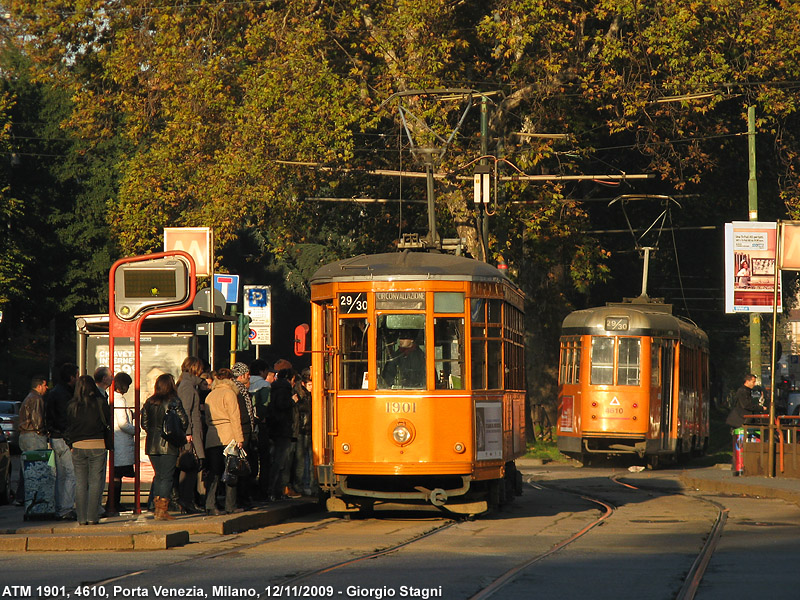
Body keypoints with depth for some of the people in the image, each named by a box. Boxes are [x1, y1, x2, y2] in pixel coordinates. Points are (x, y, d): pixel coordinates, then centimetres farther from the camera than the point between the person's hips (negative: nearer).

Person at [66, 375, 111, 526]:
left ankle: (82, 517, 6)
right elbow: (108, 421, 0)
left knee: (80, 483, 8)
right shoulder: (100, 403, -6)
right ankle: (92, 517, -2)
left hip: (78, 446, 2)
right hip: (97, 445, -2)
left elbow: (68, 427, 4)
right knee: (96, 482, 2)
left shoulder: (72, 405, 0)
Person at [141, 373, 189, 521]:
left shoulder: (149, 402, 5)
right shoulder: (174, 402, -9)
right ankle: (162, 510, -5)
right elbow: (184, 421, -10)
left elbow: (144, 423, 7)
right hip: (168, 445, -5)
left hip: (152, 445, 5)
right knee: (166, 477, -2)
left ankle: (157, 508, 16)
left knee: (158, 475, 15)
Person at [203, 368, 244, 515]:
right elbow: (235, 417, -9)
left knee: (214, 473, 4)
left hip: (211, 438, 5)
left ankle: (210, 505, -3)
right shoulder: (229, 393, -4)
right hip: (228, 437, -5)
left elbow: (207, 419, 17)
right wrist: (239, 438, -9)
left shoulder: (209, 396, 14)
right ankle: (230, 506, 1)